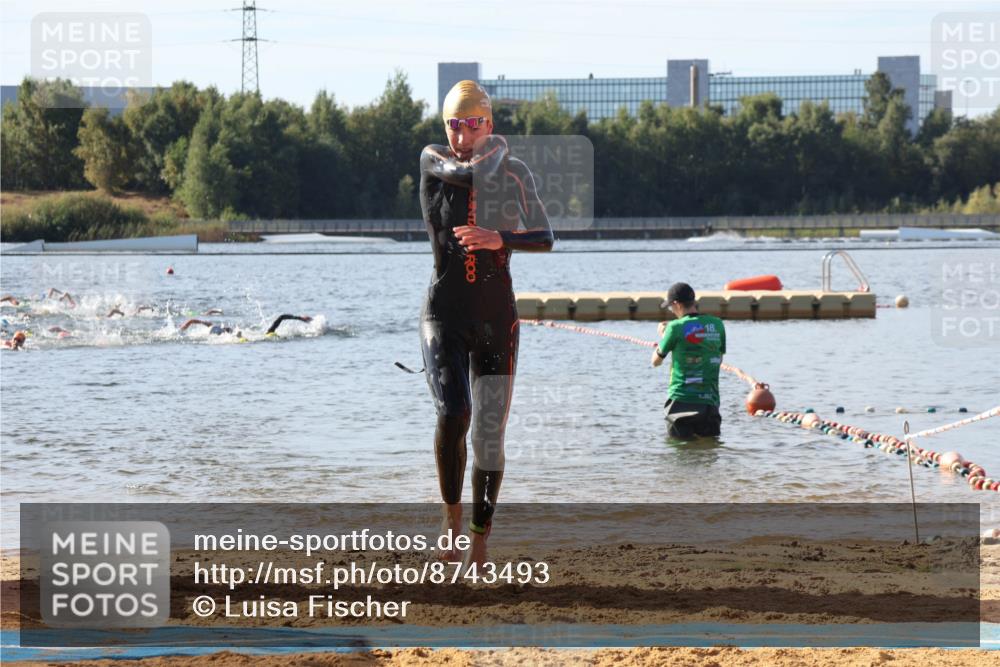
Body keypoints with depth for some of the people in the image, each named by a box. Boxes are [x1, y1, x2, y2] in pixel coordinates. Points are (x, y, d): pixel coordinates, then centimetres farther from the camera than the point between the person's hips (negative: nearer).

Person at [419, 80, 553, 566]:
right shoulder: (432, 161, 0)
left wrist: (499, 239, -18)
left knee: (490, 437, 1)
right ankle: (451, 514, -4)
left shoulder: (515, 172, 4)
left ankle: (480, 540, 15)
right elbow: (474, 174, -20)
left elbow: (544, 238, -1)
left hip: (497, 317, 2)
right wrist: (496, 148, -1)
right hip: (444, 313, -1)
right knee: (452, 412, -24)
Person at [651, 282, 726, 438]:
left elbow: (656, 361, 5)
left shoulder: (676, 327, -8)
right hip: (710, 401, 3)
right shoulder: (717, 325, 5)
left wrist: (662, 335, 22)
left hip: (681, 400, -3)